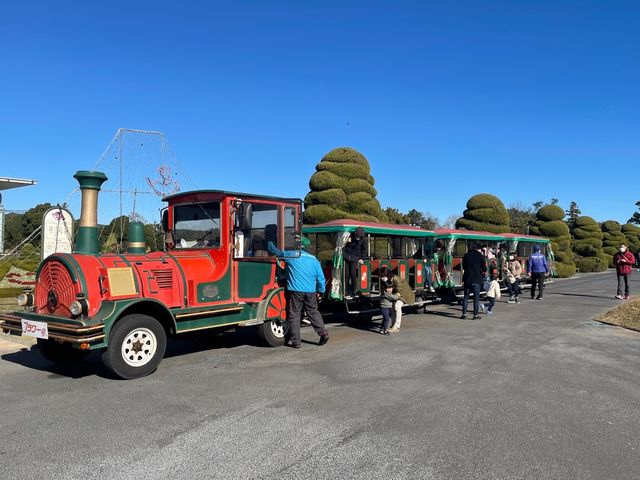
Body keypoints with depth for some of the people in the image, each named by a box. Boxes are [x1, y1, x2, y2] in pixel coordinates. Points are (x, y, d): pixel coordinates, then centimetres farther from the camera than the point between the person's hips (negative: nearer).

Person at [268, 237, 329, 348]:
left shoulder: (291, 255, -1)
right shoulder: (314, 259, 11)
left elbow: (276, 251, 9)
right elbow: (321, 277, 11)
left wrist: (269, 243, 29)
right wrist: (320, 291, 22)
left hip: (296, 291, -4)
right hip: (311, 292, 4)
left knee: (294, 316, 4)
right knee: (313, 313, 16)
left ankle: (295, 341, 6)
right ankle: (323, 333, 8)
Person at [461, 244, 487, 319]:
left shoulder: (466, 255, 6)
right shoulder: (480, 256, -6)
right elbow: (484, 268, -4)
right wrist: (484, 272, 17)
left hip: (467, 279, 3)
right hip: (477, 280, -3)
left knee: (466, 297, 10)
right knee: (476, 297, 4)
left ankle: (464, 314, 8)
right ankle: (475, 315, 5)